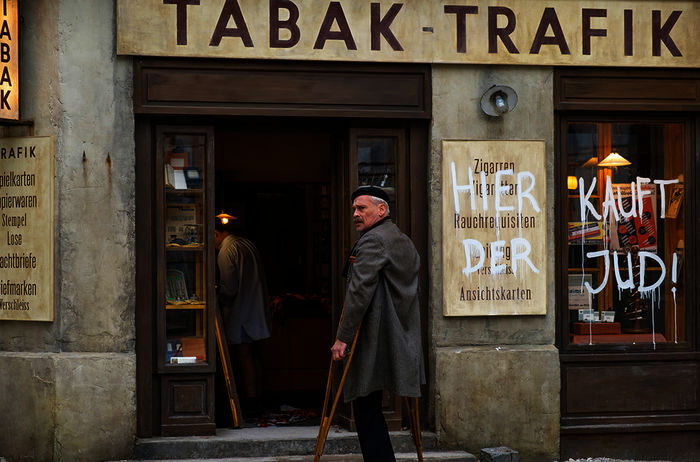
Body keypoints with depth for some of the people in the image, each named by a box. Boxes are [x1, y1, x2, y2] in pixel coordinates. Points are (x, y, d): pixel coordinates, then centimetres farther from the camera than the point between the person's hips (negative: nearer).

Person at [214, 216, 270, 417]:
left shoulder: (226, 252, -15)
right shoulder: (247, 244, 12)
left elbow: (229, 288, -19)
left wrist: (218, 302, -1)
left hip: (239, 312, -9)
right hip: (257, 309, 9)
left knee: (244, 357, -3)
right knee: (254, 356, 13)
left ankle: (251, 402, -1)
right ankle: (258, 398, 18)